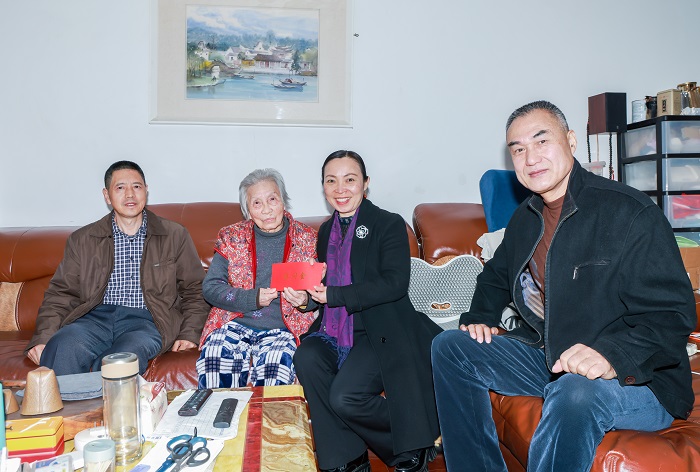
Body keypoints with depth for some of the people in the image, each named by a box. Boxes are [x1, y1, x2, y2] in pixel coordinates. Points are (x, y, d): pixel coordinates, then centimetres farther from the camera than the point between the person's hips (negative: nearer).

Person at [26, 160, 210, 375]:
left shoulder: (175, 236, 13)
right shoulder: (82, 240, 17)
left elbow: (195, 291, 12)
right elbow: (61, 294, 13)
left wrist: (189, 333, -3)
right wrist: (43, 337, -4)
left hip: (146, 320, -1)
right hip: (95, 317, 2)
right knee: (62, 348, -32)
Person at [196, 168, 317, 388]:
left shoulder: (307, 239, 6)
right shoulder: (231, 237, 8)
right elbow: (210, 287, 2)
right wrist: (253, 298, -13)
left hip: (281, 329, -1)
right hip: (234, 323, 1)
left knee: (276, 362, -30)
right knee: (214, 355, -27)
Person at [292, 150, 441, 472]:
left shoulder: (389, 224, -2)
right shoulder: (326, 231, 17)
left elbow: (395, 284, -14)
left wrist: (334, 295, -18)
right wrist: (307, 297, 0)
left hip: (377, 333, -5)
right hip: (332, 334, 6)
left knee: (345, 397, -25)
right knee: (306, 357, -26)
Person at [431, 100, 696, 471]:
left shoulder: (631, 214, -15)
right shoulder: (525, 218, 8)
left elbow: (672, 313, -19)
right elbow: (496, 276, 25)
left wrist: (613, 356, -35)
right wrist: (479, 318, 6)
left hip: (636, 378, -7)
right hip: (545, 358, 7)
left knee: (576, 393, -40)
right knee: (450, 347, -1)